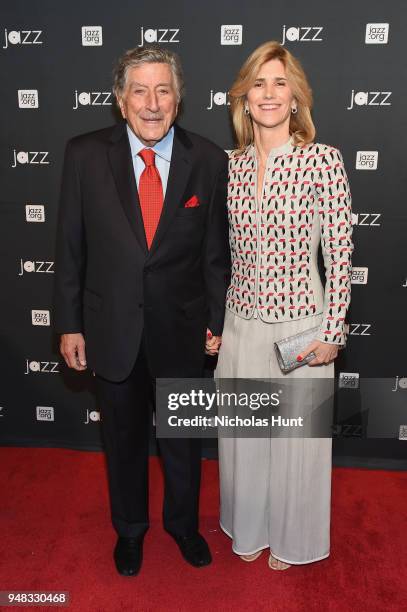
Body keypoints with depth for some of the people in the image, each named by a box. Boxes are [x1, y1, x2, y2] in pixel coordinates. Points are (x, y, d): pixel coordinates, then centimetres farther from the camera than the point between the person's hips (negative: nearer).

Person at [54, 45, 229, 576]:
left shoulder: (208, 160, -7)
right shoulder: (84, 155, -7)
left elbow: (215, 249, -1)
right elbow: (71, 247, -3)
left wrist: (216, 320, 2)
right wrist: (69, 324, -3)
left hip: (181, 328, 0)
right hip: (111, 328, 0)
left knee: (182, 438, 19)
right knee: (123, 438, 20)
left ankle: (183, 523, 47)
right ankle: (130, 527, 46)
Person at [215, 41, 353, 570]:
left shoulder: (324, 161, -10)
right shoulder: (231, 166, 2)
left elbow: (339, 254, -8)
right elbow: (225, 250, 9)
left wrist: (332, 333, -9)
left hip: (299, 324, -3)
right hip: (241, 323, 4)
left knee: (295, 436, 13)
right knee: (243, 433, 17)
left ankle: (290, 537, 40)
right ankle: (250, 527, 44)